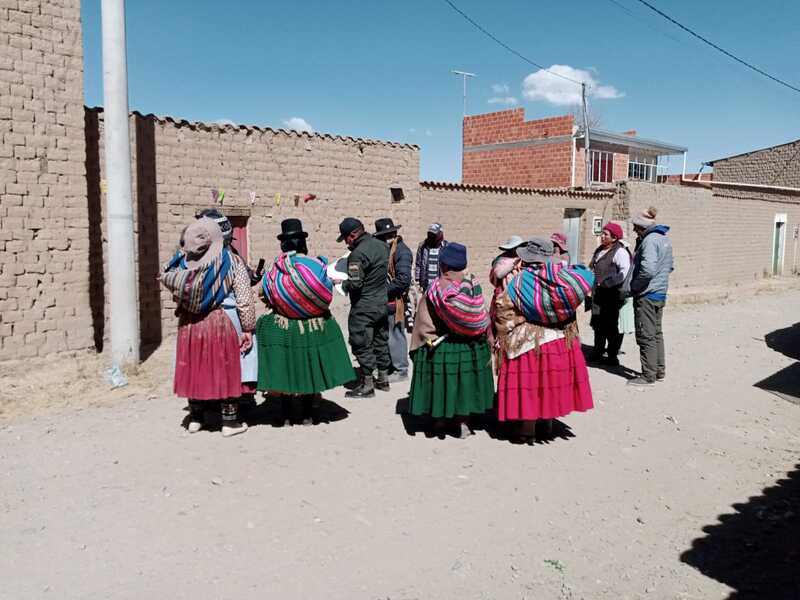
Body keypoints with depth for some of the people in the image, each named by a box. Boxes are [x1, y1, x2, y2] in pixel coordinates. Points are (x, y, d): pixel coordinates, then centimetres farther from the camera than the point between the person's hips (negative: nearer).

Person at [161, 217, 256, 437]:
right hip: (221, 323, -3)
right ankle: (230, 421, 15)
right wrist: (248, 328, -3)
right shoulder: (231, 261, -9)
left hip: (189, 325, 3)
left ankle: (195, 418, 26)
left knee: (194, 369, 15)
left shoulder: (183, 261, -4)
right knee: (225, 371, 7)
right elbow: (244, 299, -10)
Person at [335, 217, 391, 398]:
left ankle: (367, 385, 8)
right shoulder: (382, 245, 4)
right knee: (381, 341, 18)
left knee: (362, 345, 2)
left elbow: (355, 284, -23)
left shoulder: (358, 254, -21)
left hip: (363, 308, -8)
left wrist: (342, 282, -6)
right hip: (383, 303, 8)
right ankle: (383, 379, 29)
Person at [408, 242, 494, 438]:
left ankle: (440, 420, 25)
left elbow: (423, 325, -10)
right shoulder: (473, 286, -12)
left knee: (440, 381, 13)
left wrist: (418, 348, 1)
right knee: (464, 381, 14)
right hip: (470, 347, 2)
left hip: (440, 348, -1)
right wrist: (486, 341, 5)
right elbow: (482, 319, -6)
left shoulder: (433, 291, -15)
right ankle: (462, 422, 17)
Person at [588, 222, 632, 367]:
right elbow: (591, 268, 28)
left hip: (613, 294, -9)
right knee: (598, 324, 17)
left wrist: (606, 283, -22)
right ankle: (598, 352, 30)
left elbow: (625, 273, -24)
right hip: (599, 294, 9)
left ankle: (612, 356, 8)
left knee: (612, 326, -1)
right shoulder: (599, 250, 15)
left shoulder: (620, 252, -13)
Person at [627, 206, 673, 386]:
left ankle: (648, 375, 4)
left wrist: (634, 286, -17)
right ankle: (659, 371, 26)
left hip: (646, 295, -10)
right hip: (660, 294, 10)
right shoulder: (664, 239, 13)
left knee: (646, 336, -2)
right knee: (657, 333, 17)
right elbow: (669, 266, 23)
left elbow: (648, 269, -30)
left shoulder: (650, 240, -19)